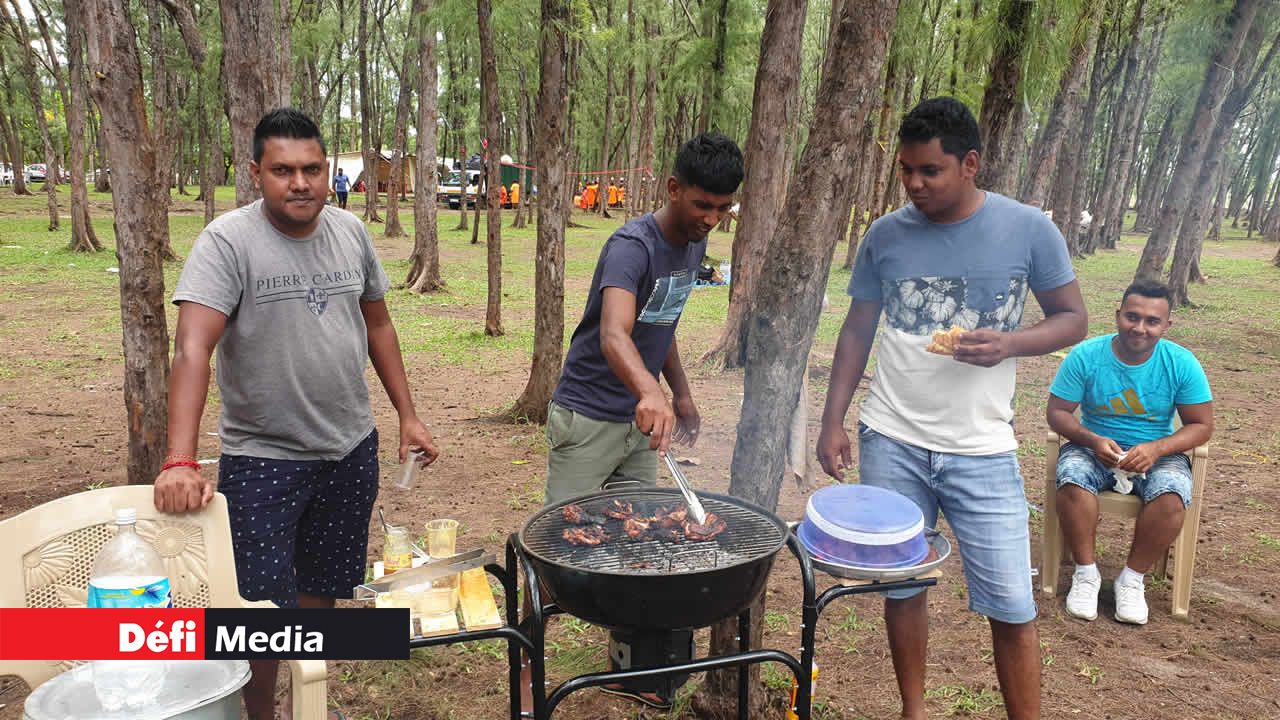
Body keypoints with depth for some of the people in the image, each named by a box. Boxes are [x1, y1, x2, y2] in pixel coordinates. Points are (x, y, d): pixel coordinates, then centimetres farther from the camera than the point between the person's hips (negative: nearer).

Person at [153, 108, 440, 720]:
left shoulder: (350, 232, 2)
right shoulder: (228, 242, -14)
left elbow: (378, 325, 11)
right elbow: (192, 349, -24)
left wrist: (408, 415, 9)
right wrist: (180, 462, -34)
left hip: (350, 447, 5)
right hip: (262, 458, -4)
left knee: (322, 587, 19)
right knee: (263, 607, 0)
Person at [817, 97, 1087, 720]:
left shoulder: (1028, 230, -4)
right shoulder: (885, 235, 1)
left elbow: (1073, 318, 4)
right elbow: (856, 332, 8)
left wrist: (1009, 344, -17)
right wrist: (833, 422, 2)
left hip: (981, 451, -1)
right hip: (891, 443, 2)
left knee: (1011, 606, 3)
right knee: (901, 586, 12)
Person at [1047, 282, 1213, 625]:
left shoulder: (1182, 363, -9)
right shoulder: (1086, 355, -12)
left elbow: (1201, 425, -5)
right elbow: (1057, 411, -7)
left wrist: (1156, 449, -23)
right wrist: (1093, 440, -26)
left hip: (1159, 452, 1)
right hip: (1095, 446, 0)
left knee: (1172, 496, -31)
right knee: (1073, 480, -33)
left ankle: (1133, 577, -9)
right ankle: (1086, 572, -14)